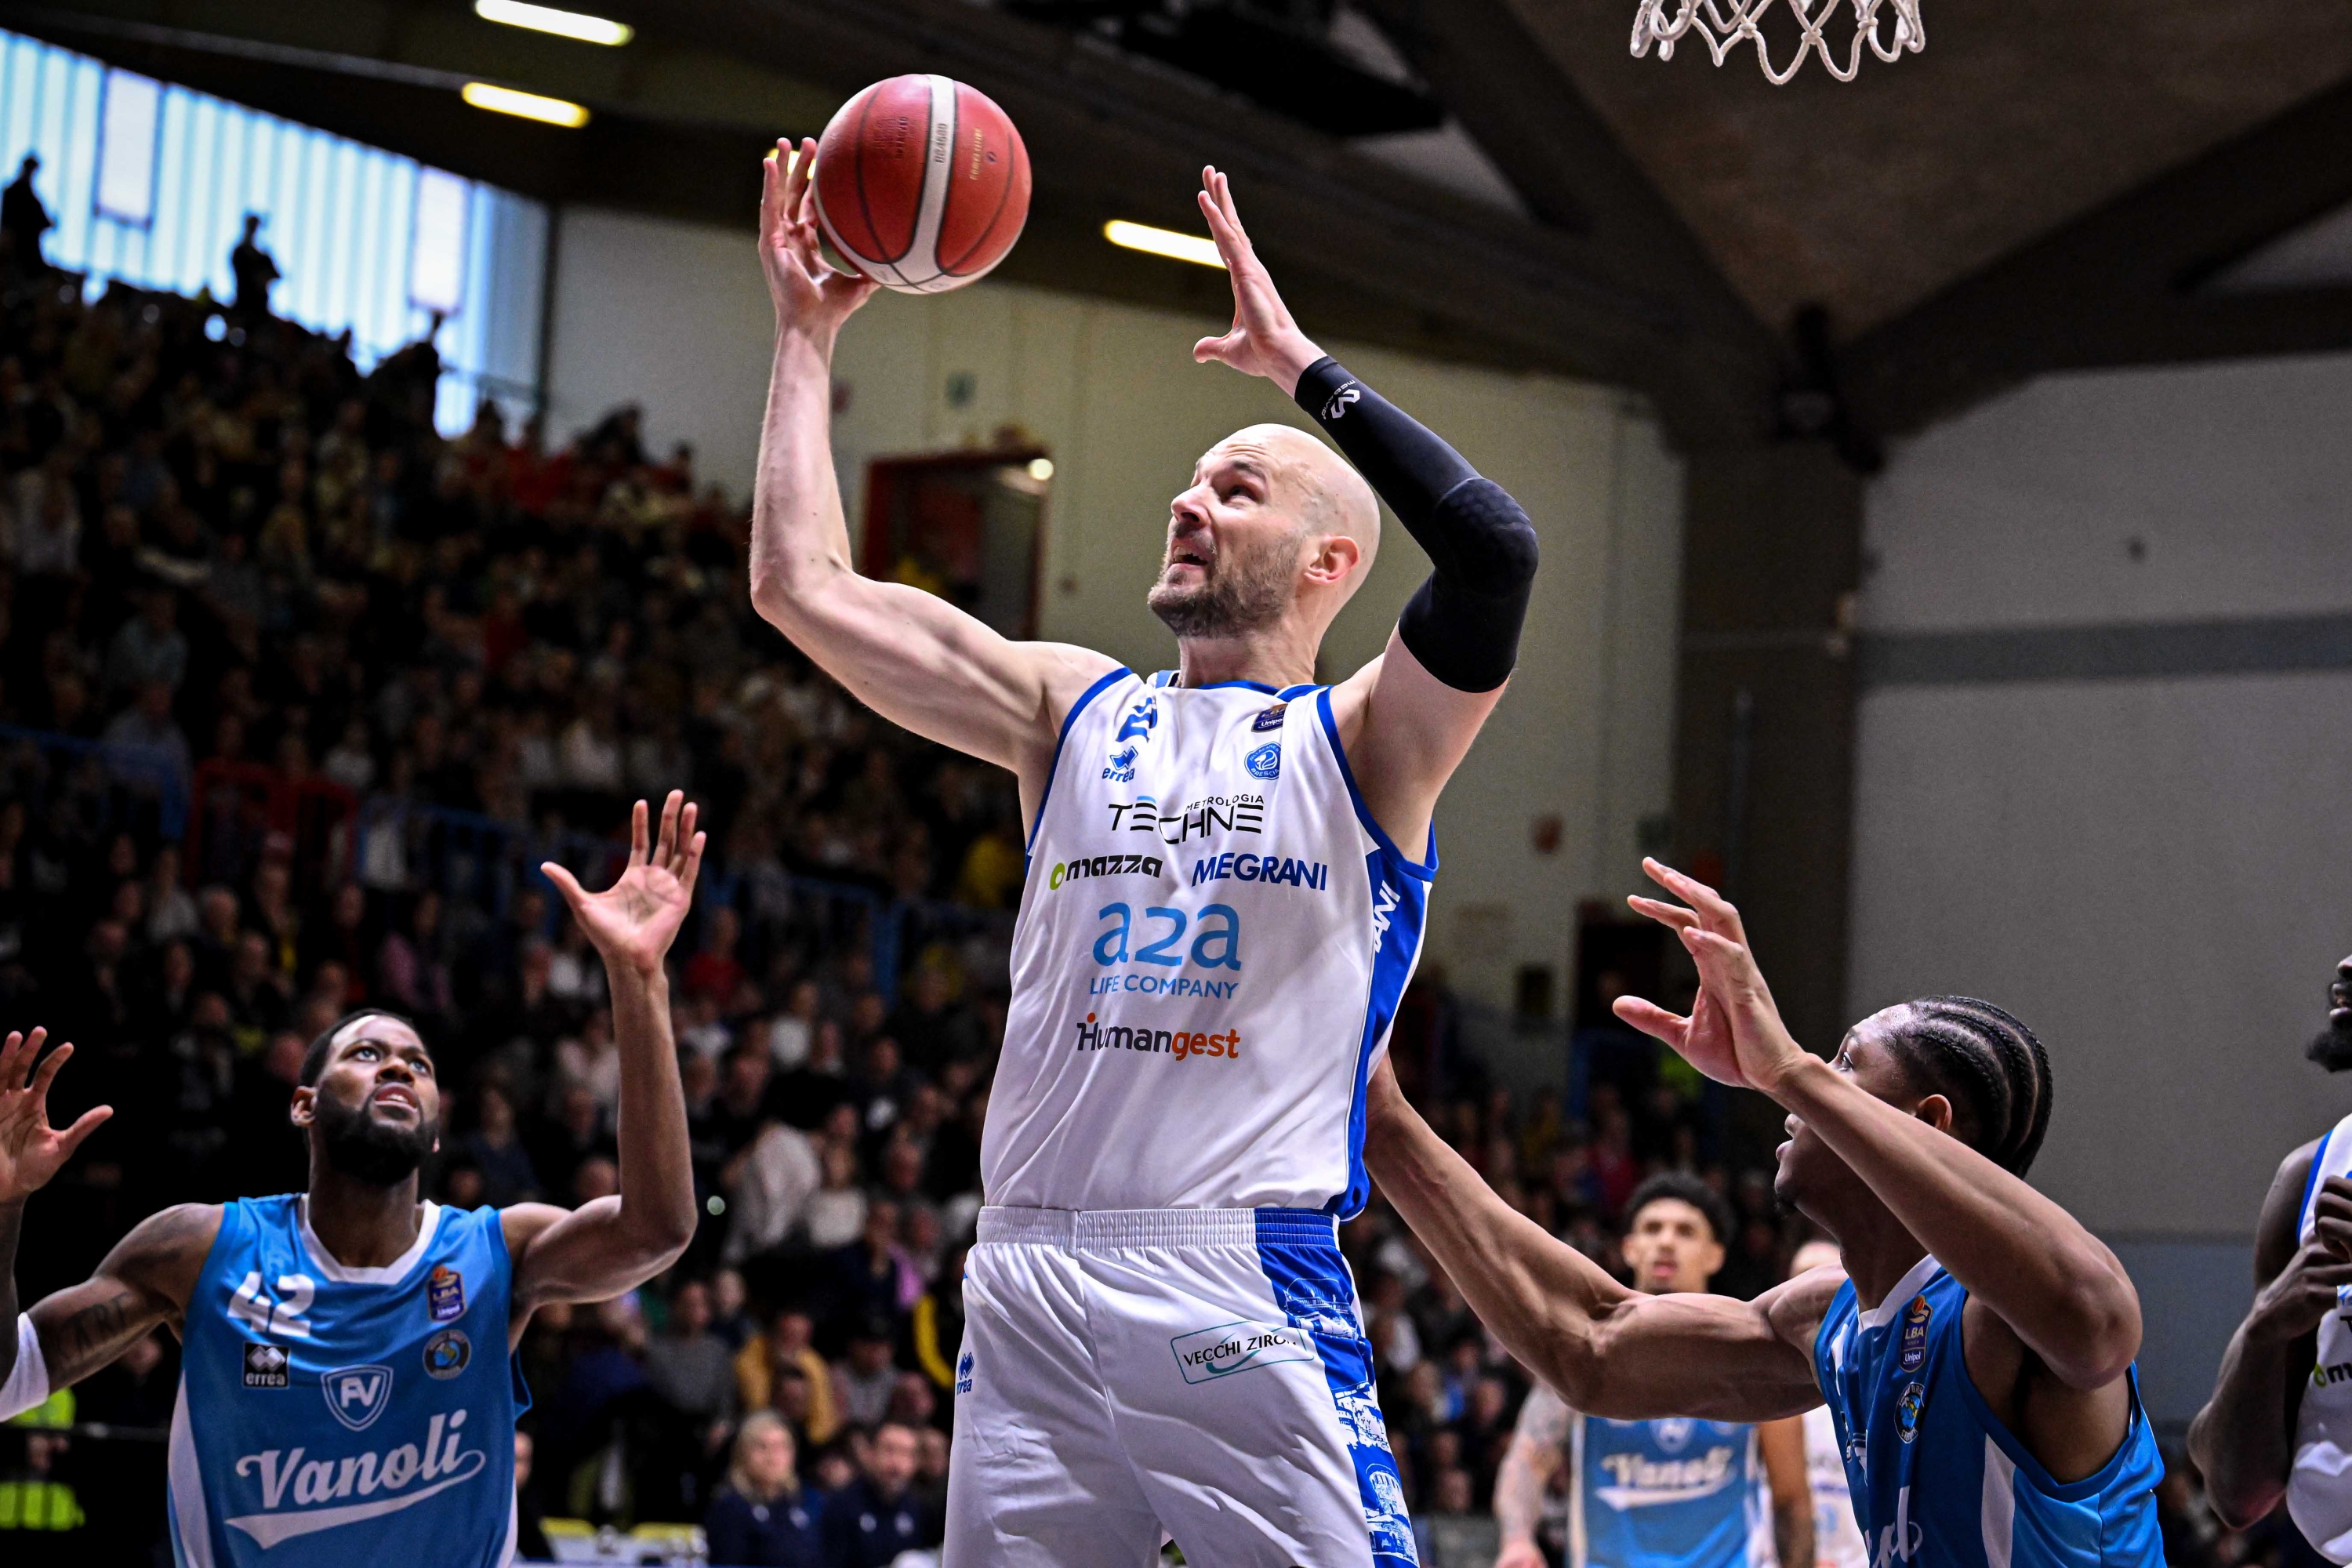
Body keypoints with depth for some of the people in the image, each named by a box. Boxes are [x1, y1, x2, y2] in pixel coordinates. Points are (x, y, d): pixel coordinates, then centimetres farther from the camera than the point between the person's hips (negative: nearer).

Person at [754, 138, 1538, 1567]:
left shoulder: (1363, 745, 5)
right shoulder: (1074, 713, 17)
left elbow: (1496, 549, -14)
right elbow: (805, 587, 13)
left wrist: (1302, 362, -8)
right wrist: (809, 332, 15)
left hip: (1252, 1290, -4)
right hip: (1029, 1287, 4)